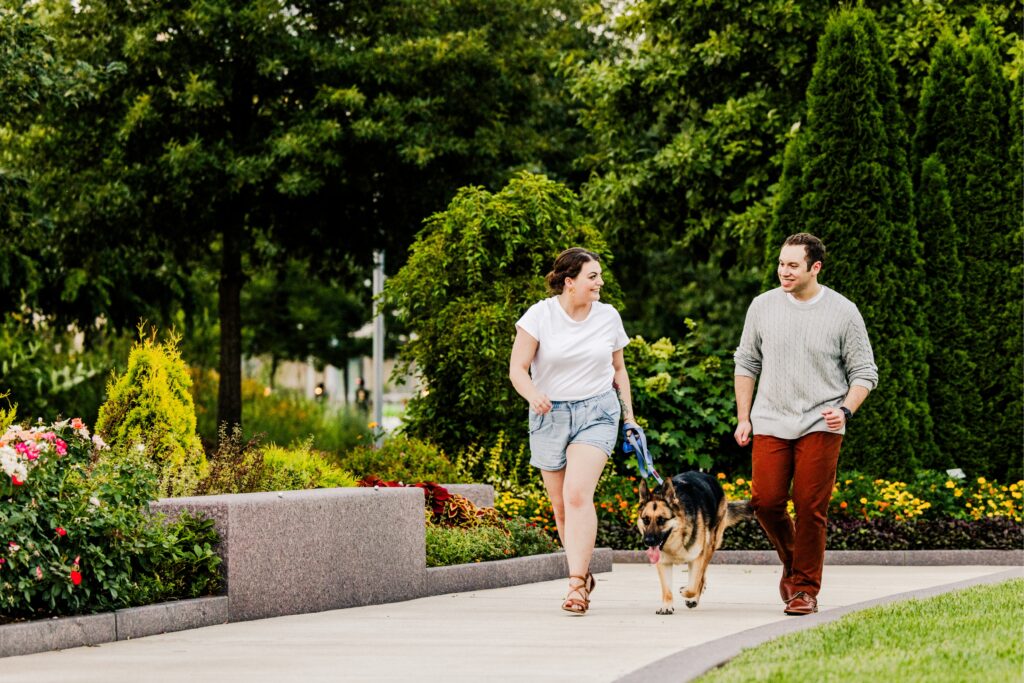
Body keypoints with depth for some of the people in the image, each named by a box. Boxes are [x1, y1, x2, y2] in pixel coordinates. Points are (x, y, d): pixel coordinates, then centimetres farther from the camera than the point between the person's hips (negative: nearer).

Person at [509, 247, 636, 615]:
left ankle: (576, 584, -24)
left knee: (577, 494, -20)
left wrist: (629, 416, 14)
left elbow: (618, 369, 16)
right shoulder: (540, 315, -7)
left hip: (596, 411, -1)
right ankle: (584, 573, 29)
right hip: (550, 414, 1)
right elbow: (517, 368, -11)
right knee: (560, 506, 8)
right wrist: (532, 394, -31)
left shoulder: (608, 317, 1)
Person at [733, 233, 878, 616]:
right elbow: (746, 364, 14)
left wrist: (846, 411, -13)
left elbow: (864, 372, 4)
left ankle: (805, 588, 5)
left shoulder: (843, 312, -1)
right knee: (765, 501, -5)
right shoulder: (763, 307, 5)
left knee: (811, 508, -6)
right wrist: (743, 418, 8)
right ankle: (792, 560, 22)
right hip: (770, 423, 2)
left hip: (820, 425, -2)